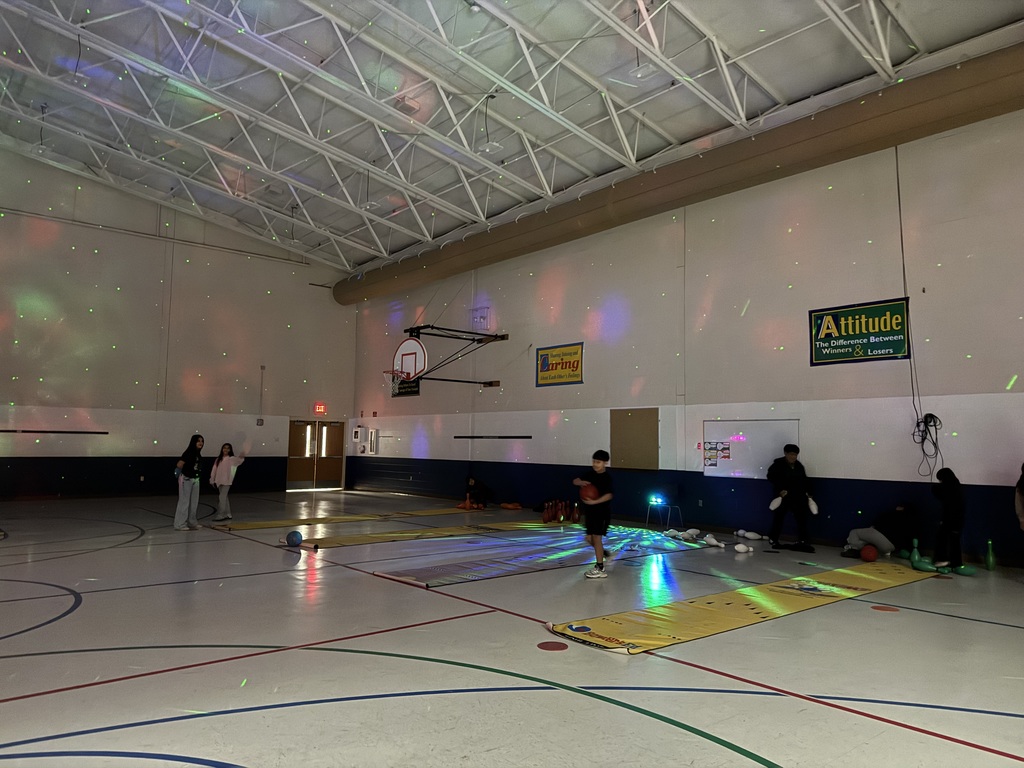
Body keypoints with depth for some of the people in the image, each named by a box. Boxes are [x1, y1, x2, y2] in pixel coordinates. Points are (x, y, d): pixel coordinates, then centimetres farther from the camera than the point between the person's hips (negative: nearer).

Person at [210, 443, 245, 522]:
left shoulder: (231, 459, -3)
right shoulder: (218, 459, 12)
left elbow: (239, 459, -21)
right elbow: (214, 470, 12)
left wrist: (242, 456, -44)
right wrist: (212, 480, 11)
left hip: (226, 481, -5)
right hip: (219, 481, 5)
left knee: (222, 498, -8)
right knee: (224, 498, 13)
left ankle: (220, 515, -5)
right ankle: (227, 514, 21)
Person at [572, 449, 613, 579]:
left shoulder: (607, 477, -15)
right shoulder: (591, 473, 4)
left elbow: (608, 495, -25)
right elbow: (575, 481, 7)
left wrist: (594, 502, -36)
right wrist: (581, 482, -15)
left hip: (602, 511, -7)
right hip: (591, 510, 7)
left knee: (596, 537, -6)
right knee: (589, 538, 11)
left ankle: (600, 569, 1)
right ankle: (603, 553, 36)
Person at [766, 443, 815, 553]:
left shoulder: (799, 466, 10)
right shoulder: (778, 464, -9)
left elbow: (804, 480, 18)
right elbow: (771, 477, -13)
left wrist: (807, 492, 8)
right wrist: (780, 490, -20)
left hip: (798, 497, 5)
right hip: (783, 497, -5)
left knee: (802, 517, 0)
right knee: (778, 518, 4)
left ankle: (802, 541, 6)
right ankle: (773, 539, 19)